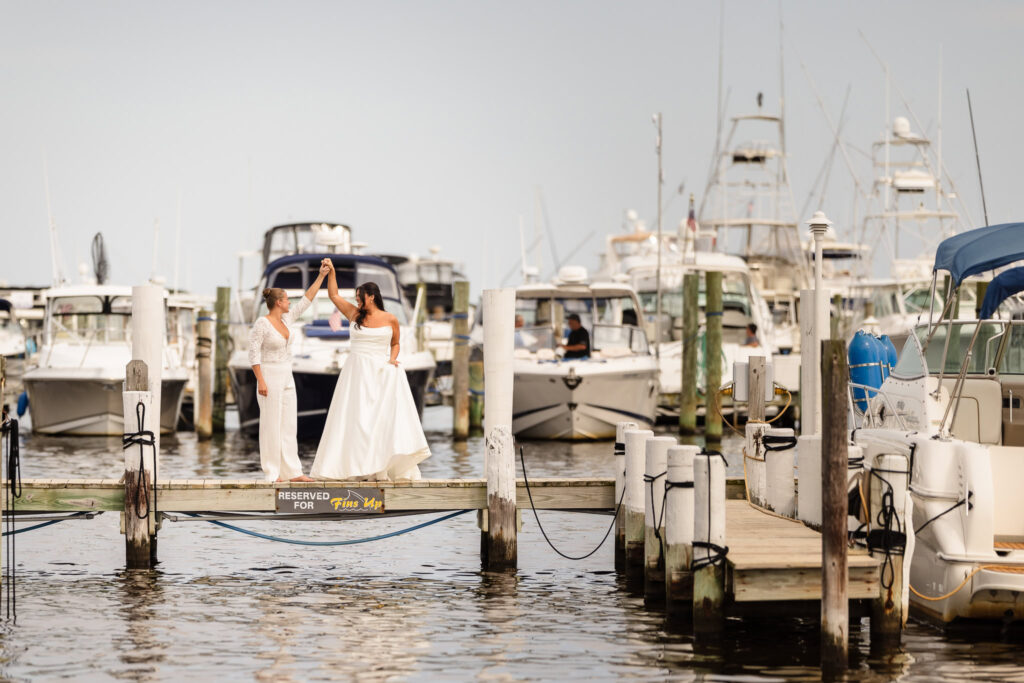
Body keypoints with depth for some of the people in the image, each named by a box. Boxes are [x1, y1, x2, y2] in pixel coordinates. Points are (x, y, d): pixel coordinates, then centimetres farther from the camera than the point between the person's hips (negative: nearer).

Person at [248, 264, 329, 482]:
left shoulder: (286, 319, 8)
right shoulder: (261, 324, -13)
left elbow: (306, 300, 14)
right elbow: (254, 354, -14)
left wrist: (321, 276, 13)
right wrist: (261, 381, -20)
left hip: (287, 378, 8)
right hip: (270, 377, -8)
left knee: (289, 425, 6)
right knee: (271, 424, -5)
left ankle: (292, 471, 6)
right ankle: (272, 472, -1)